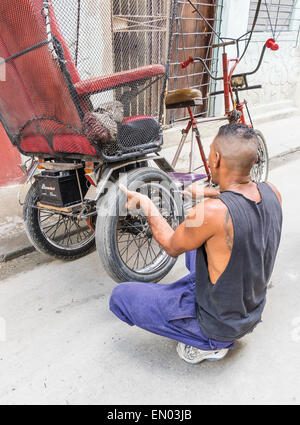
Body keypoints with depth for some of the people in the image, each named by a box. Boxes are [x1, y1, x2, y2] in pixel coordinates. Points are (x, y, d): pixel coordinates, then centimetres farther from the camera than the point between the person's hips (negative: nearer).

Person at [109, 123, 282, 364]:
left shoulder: (211, 211, -34)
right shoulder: (272, 193, -13)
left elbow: (172, 246, -14)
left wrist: (145, 204, -3)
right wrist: (208, 193, 20)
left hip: (218, 325, -7)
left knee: (120, 296, 1)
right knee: (197, 243, 27)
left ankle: (207, 345, 3)